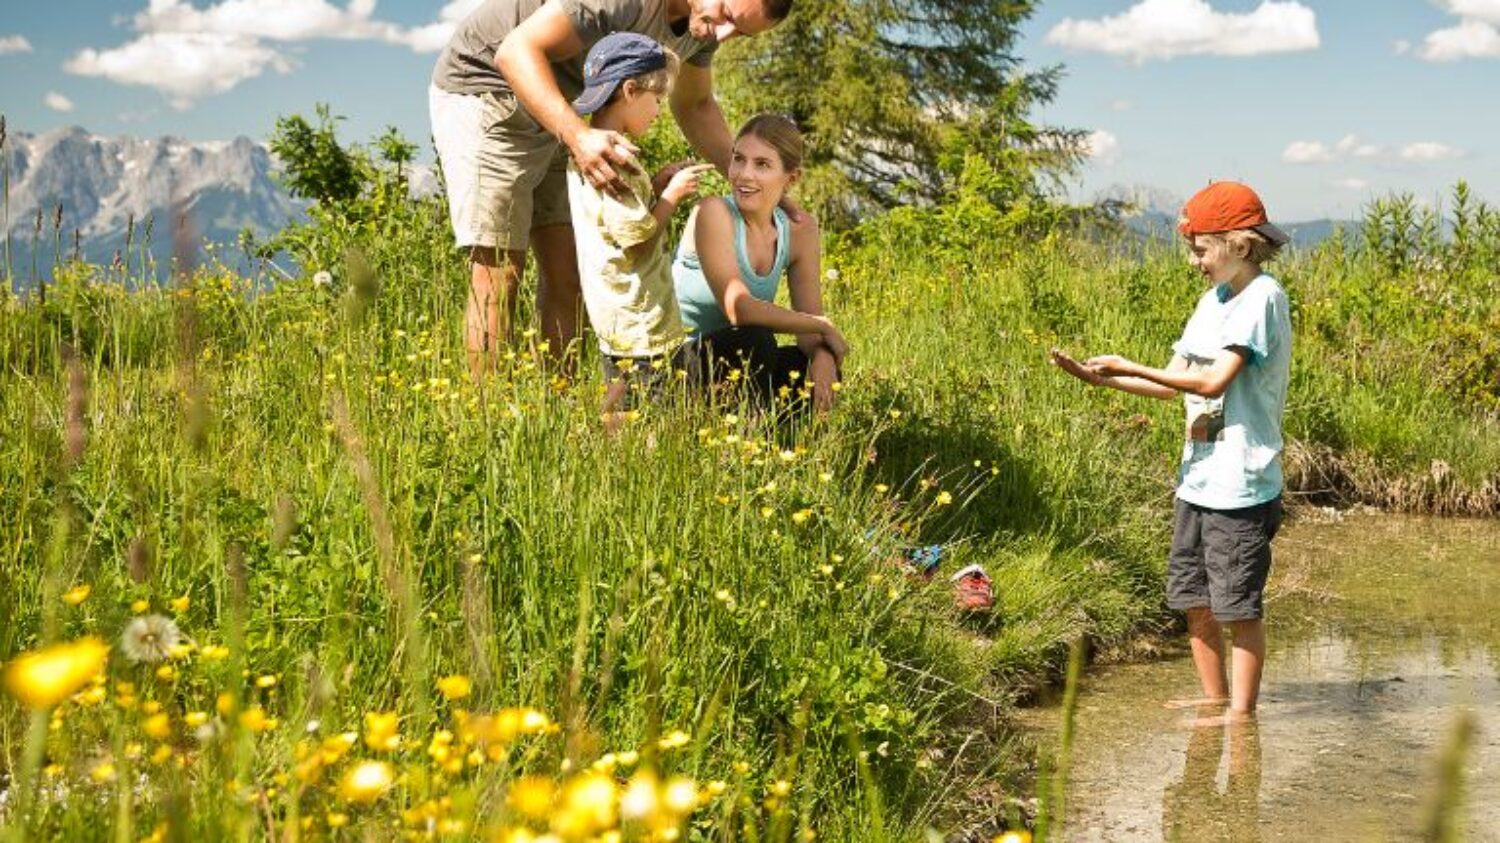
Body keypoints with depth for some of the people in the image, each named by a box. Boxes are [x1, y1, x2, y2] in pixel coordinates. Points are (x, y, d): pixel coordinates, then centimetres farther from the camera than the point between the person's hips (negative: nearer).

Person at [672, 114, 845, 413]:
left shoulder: (799, 230, 0)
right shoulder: (713, 213, -19)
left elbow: (808, 321, -2)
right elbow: (738, 309, -27)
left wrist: (823, 358, -25)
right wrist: (824, 327, -19)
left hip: (736, 364, 6)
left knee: (821, 372, -18)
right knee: (754, 339, -31)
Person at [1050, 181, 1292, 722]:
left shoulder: (1262, 297, -12)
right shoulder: (1214, 300, 15)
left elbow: (1215, 380, -21)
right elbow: (1172, 385, 13)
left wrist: (1130, 367, -17)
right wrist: (1101, 378, 0)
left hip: (1240, 483, -9)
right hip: (1198, 477, 9)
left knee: (1237, 604, -1)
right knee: (1191, 596, 14)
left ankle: (1243, 709, 9)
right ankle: (1214, 697, 27)